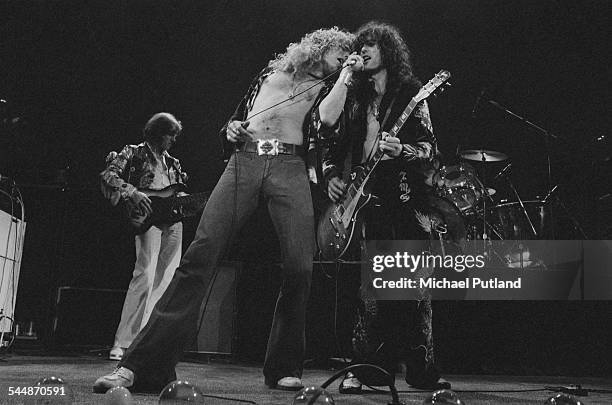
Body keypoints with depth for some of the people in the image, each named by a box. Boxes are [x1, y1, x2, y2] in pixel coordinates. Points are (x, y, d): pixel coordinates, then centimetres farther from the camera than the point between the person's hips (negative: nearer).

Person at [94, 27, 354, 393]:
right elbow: (240, 114, 27)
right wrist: (231, 128, 9)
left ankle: (285, 369, 0)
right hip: (245, 160, 0)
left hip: (291, 168, 0)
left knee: (300, 266, -18)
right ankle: (142, 364, -18)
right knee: (201, 253, -15)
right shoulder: (272, 71, 26)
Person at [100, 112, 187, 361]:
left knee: (165, 281, 0)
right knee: (145, 275, -20)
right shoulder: (134, 153, 7)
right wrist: (132, 193, -18)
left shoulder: (173, 164, 25)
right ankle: (123, 342, -17)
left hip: (173, 221, 6)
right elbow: (108, 175, -5)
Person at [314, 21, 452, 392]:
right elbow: (325, 125, 4)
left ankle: (421, 369, 8)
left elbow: (429, 150, 1)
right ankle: (365, 367, 1)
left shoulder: (411, 93, 9)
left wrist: (402, 149, -15)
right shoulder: (354, 95, 17)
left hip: (404, 198, -1)